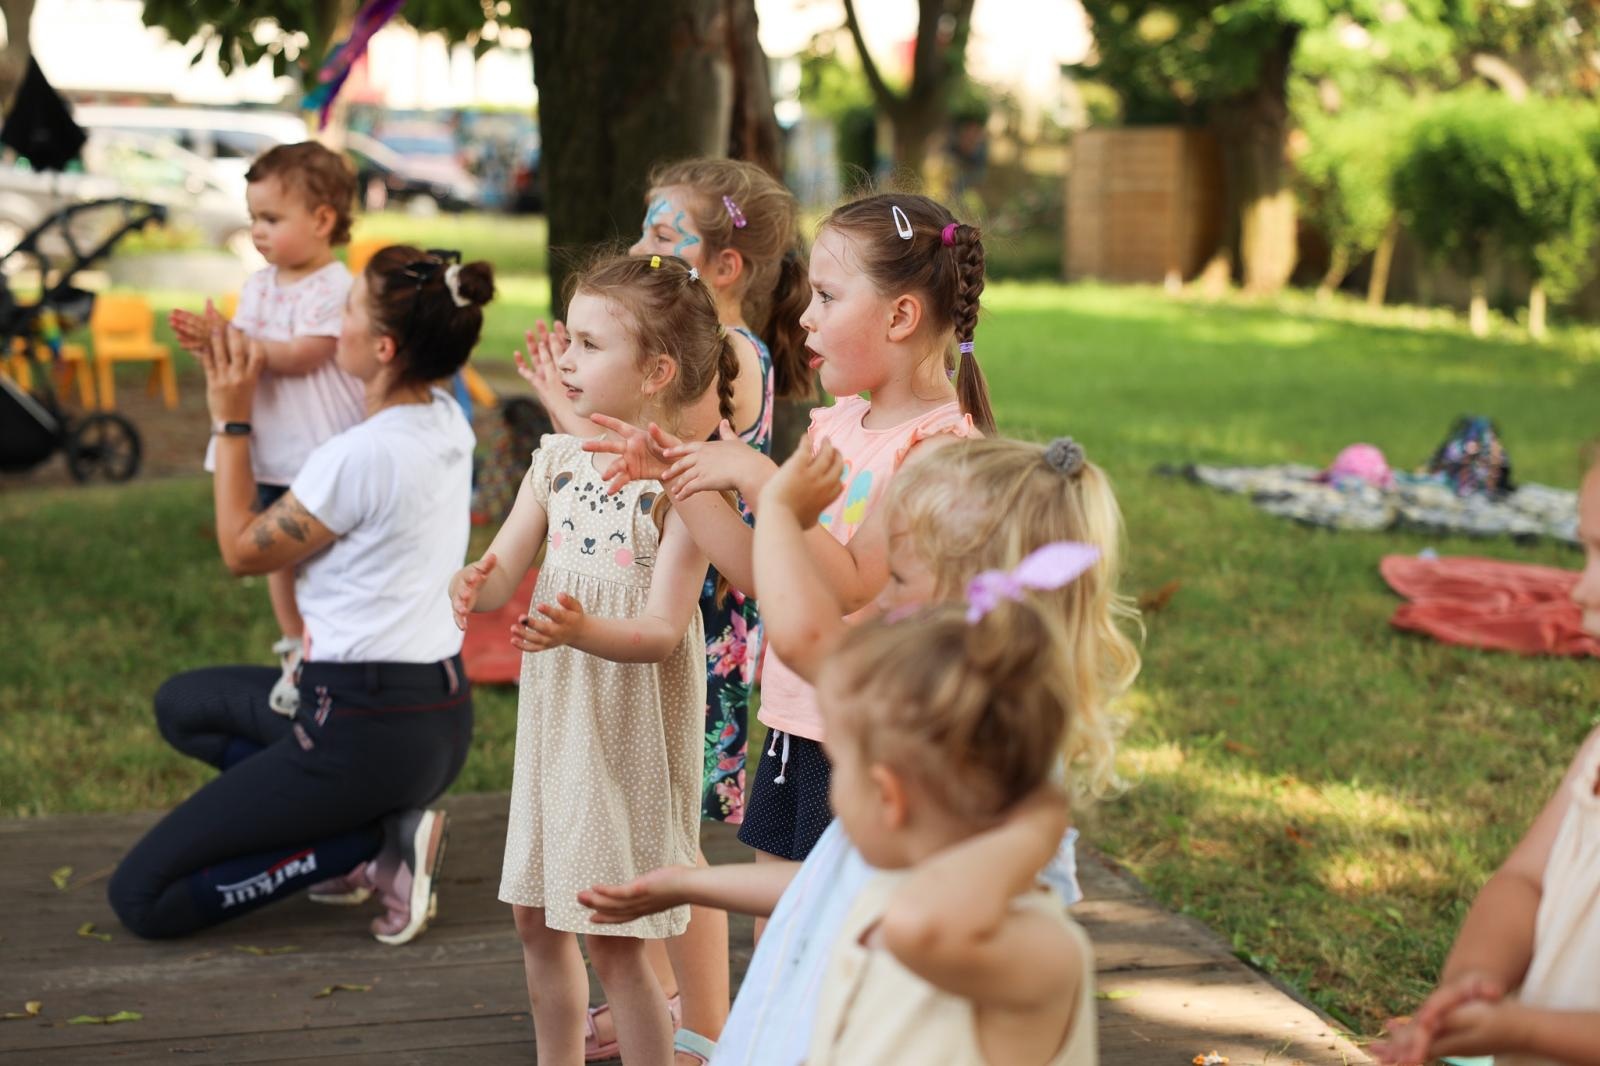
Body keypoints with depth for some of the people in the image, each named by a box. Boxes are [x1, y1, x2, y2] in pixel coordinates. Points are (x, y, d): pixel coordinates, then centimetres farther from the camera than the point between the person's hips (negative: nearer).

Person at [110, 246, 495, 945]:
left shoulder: (363, 454, -22)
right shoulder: (447, 425, 3)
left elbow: (242, 551, -6)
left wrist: (230, 421, 2)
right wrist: (245, 397, 14)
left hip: (369, 730, -9)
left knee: (141, 898, -2)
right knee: (180, 704, 29)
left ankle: (372, 844, -6)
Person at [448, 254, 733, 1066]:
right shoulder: (557, 459, 4)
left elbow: (663, 632, -21)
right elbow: (501, 574, 0)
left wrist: (583, 630, -39)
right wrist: (469, 588, -23)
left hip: (631, 726, -7)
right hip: (554, 716, 7)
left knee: (614, 941, -2)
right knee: (537, 917, 17)